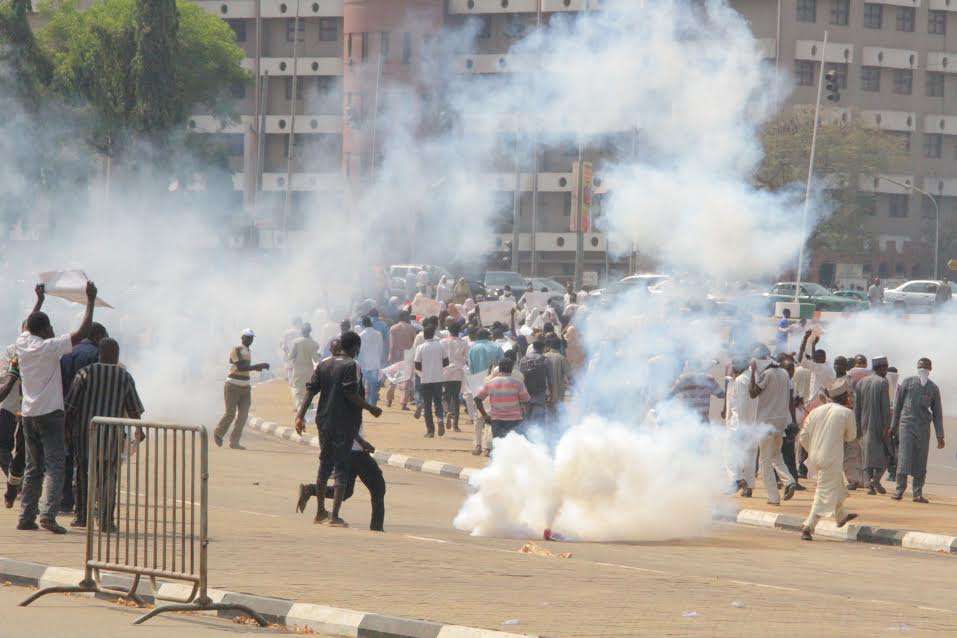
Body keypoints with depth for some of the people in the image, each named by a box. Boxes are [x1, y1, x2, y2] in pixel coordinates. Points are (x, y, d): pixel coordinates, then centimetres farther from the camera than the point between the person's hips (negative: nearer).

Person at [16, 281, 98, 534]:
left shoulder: (22, 343, 5)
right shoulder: (50, 347, -12)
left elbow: (28, 326, 29)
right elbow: (83, 332, -14)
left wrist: (39, 301, 40)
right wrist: (91, 300, -6)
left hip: (28, 414, 7)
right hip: (50, 413, -7)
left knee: (33, 468, 12)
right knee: (54, 465, -9)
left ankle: (26, 516, 9)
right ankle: (48, 513, -22)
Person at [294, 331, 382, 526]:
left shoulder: (324, 364, 9)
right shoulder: (352, 365, -10)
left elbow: (311, 390, 5)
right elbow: (351, 394, -18)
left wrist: (301, 415, 4)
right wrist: (371, 409, -7)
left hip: (324, 420, 6)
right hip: (344, 423, -6)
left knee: (325, 463, 19)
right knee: (341, 468, -4)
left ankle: (320, 511, 28)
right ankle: (335, 516, -11)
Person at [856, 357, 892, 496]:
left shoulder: (861, 383, 7)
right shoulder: (882, 382, -10)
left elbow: (856, 407, 7)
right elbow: (885, 406, -15)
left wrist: (858, 427, 11)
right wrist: (887, 426, -14)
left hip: (866, 424, 5)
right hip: (880, 425, -5)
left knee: (869, 453, 10)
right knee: (885, 453, 6)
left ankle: (870, 484, 2)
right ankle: (876, 478, -12)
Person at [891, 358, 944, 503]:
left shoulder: (933, 388, 8)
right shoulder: (907, 383, 4)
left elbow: (937, 413, 9)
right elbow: (898, 405, 8)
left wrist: (940, 436, 5)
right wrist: (894, 426, 6)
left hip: (923, 427, 2)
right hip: (906, 424, -2)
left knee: (920, 461, 0)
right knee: (904, 457, -11)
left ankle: (918, 493, 3)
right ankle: (900, 490, -8)